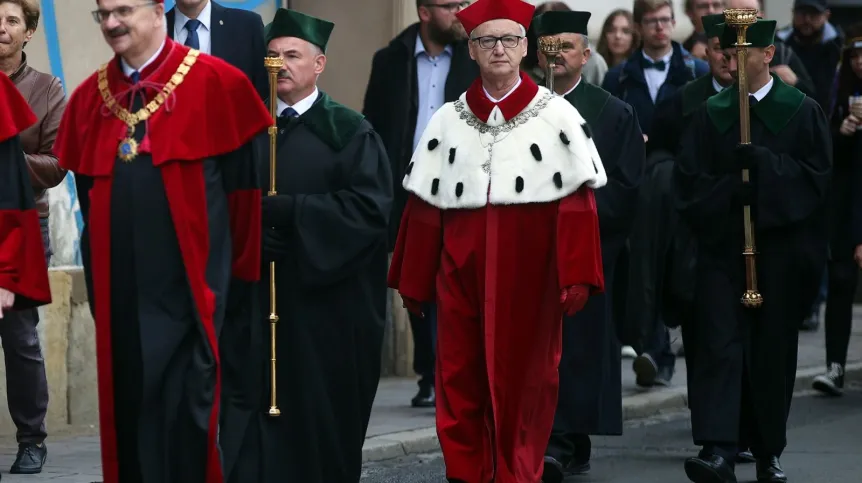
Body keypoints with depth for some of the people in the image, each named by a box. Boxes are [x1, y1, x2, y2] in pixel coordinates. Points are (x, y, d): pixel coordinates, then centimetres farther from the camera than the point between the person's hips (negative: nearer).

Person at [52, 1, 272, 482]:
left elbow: (244, 186, -3)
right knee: (129, 412, 7)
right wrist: (97, 287, 15)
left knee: (187, 411, -6)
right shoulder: (89, 98, 11)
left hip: (189, 286, -5)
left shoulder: (214, 83, -4)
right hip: (120, 292, 5)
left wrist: (240, 277, -3)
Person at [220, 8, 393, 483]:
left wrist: (287, 210, -16)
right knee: (251, 405, -5)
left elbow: (370, 206, -10)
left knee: (322, 411, 2)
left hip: (325, 301, -3)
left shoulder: (348, 131, 1)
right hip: (255, 297, 3)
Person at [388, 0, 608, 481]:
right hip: (462, 272, 2)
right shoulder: (448, 120, 6)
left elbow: (578, 202, -4)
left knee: (523, 379, 5)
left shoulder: (558, 116, 0)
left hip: (528, 274, -2)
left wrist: (576, 276, -11)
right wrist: (413, 281, 6)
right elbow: (425, 206, 7)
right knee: (461, 382, 4)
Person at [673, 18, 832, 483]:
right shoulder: (711, 114, 8)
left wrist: (765, 165, -16)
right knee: (718, 344, -11)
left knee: (773, 349, 5)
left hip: (780, 247, 0)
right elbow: (688, 180, 3)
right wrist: (731, 189, -14)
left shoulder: (802, 112, 4)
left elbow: (816, 174, -4)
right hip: (721, 244, 0)